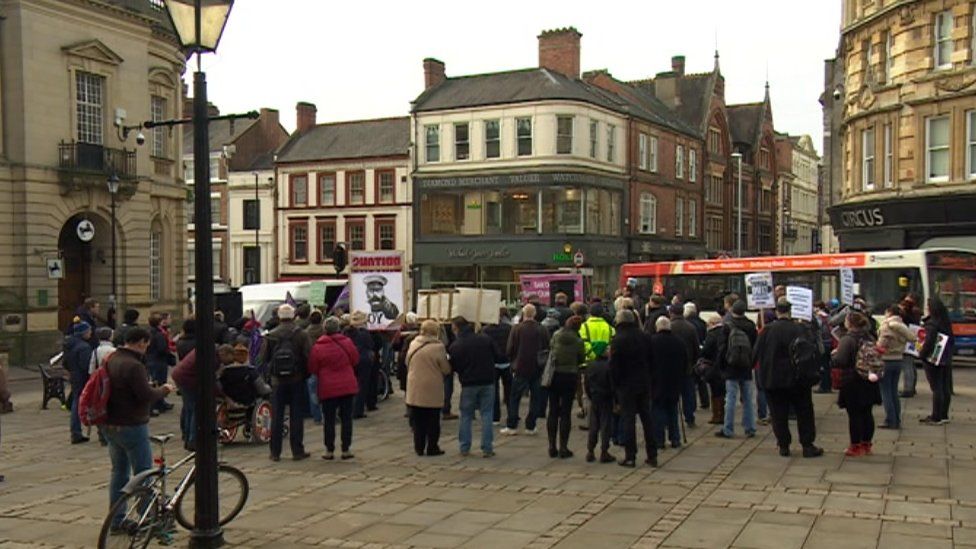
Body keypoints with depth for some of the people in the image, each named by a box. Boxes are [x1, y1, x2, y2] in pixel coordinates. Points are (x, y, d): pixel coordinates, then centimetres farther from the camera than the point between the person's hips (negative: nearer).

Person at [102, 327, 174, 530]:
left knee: (119, 471, 17)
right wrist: (164, 390, -6)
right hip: (131, 426, -9)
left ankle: (117, 520, 23)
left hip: (110, 425, 9)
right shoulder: (133, 366, -22)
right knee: (143, 475, 1)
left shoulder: (110, 360, 8)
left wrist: (152, 387, 15)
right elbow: (147, 396, -24)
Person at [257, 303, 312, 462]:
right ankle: (297, 451, 6)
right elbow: (308, 357, -11)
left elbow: (262, 359, -3)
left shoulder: (271, 335, -3)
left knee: (277, 417, 8)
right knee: (296, 416, 5)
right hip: (297, 380, -1)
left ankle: (275, 452, 11)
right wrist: (306, 374, 4)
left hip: (277, 381, 1)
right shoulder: (301, 335, -7)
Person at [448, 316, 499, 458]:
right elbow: (497, 358, 4)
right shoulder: (485, 339, -2)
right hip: (487, 382, 1)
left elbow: (452, 368, -2)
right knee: (486, 415, 6)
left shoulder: (455, 346, -7)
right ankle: (487, 448, 3)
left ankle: (464, 448, 14)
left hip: (468, 384, -1)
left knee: (466, 416, 12)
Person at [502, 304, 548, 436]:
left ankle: (512, 426, 7)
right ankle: (530, 426, 11)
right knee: (535, 398, 10)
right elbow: (547, 349, 1)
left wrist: (513, 360, 12)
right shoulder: (541, 330, -4)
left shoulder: (517, 328, -9)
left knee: (514, 398, 8)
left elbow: (509, 349, -7)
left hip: (521, 367, -2)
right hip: (537, 369, 2)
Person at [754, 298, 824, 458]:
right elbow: (814, 351, -6)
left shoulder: (767, 330, -8)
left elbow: (756, 354, -3)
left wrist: (761, 376, 11)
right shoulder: (801, 329, -9)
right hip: (797, 379, 0)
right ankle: (807, 446, 11)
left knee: (779, 414, 9)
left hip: (773, 379, 0)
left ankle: (783, 446, 11)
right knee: (804, 412, 11)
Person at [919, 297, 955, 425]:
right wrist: (949, 351, 19)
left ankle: (936, 417, -3)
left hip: (933, 359, -8)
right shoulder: (946, 323, 9)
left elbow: (929, 342, -22)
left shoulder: (931, 324, -17)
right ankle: (944, 415, 20)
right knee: (945, 388, 12)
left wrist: (922, 354, -10)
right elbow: (952, 340, 14)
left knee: (936, 388, -6)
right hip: (946, 359, 8)